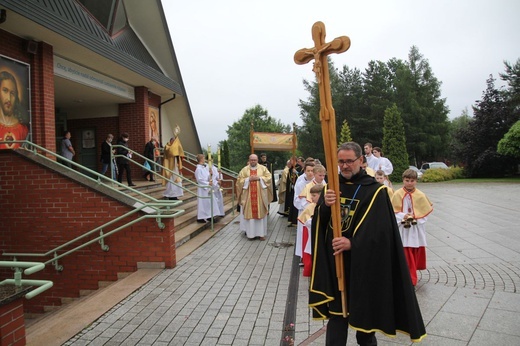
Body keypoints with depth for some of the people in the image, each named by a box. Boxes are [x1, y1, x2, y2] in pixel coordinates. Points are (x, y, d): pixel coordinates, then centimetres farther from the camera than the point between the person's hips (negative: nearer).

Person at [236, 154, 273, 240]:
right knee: (250, 214, 1)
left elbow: (269, 178, -1)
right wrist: (248, 179, -12)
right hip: (248, 196, 0)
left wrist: (259, 178, -13)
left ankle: (261, 233, 10)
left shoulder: (263, 168, 6)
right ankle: (250, 233, 9)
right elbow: (239, 180, 2)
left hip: (260, 196, 0)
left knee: (261, 213, 2)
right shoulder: (244, 169, 6)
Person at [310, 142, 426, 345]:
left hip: (363, 262, -3)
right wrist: (325, 205, -21)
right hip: (333, 260, 3)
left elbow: (378, 228, -14)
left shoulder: (375, 190, -8)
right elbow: (318, 221, 0)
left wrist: (353, 244, -26)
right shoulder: (332, 187, 5)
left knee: (363, 310, 15)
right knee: (335, 312, 9)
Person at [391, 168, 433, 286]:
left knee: (417, 253, 13)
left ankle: (411, 275, 33)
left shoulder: (420, 195, -3)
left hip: (417, 229, 2)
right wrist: (403, 216, -20)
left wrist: (416, 217, -13)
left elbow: (426, 211, 1)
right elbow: (393, 211, -5)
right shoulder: (397, 194, -7)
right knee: (406, 255, -1)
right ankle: (410, 279, 8)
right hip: (403, 229, -2)